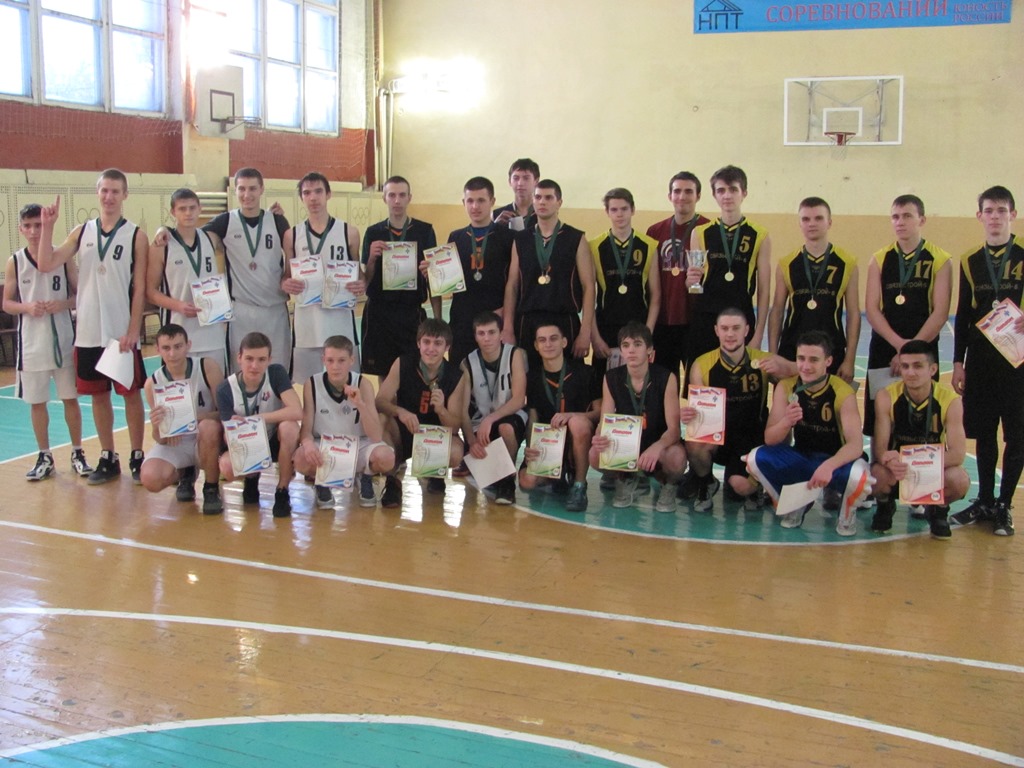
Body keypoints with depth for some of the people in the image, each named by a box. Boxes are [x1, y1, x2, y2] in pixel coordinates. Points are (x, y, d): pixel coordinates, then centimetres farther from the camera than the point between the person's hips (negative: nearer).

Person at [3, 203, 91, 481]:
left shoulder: (63, 258, -2)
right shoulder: (14, 262, 1)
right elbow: (7, 303, 5)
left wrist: (62, 304, -17)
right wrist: (27, 307, -14)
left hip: (63, 341, -1)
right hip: (31, 343, 1)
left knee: (70, 398, 7)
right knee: (36, 402, 8)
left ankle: (77, 453, 20)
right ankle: (44, 458, 20)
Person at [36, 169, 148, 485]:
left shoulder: (136, 236, -3)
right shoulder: (82, 232, 6)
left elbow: (140, 289, -6)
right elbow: (46, 264, -2)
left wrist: (132, 331, -12)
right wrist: (47, 226, -11)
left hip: (122, 332, -3)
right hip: (88, 332, 4)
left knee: (131, 393, 4)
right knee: (98, 394, 10)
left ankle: (137, 457, 15)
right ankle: (108, 458, 20)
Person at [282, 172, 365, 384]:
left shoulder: (349, 232, 5)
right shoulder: (292, 235, 7)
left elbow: (359, 274, 13)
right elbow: (287, 276, 14)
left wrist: (362, 286, -10)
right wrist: (285, 284, -9)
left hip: (341, 319, -1)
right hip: (306, 320, 1)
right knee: (308, 384, 5)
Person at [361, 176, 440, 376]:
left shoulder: (425, 232, 1)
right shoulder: (373, 233, 5)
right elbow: (366, 281, 6)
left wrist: (438, 319, -1)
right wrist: (372, 257, -14)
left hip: (412, 313, -1)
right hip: (379, 312, 1)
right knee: (383, 375, 5)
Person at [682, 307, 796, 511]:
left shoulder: (763, 361, -6)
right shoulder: (702, 365, -7)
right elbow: (695, 409, -4)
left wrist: (781, 369, -33)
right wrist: (688, 416, -30)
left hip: (752, 441, -1)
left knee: (742, 486, -25)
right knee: (694, 444, -32)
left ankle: (752, 488, 17)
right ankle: (705, 484, 3)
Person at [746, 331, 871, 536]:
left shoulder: (843, 393, -19)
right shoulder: (786, 387, -11)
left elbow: (856, 444, -29)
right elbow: (770, 440, -13)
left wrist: (829, 465, -49)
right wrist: (786, 422, -36)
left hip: (835, 461, -3)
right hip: (801, 460, 3)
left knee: (858, 474, -37)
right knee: (756, 458, -22)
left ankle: (847, 512, 1)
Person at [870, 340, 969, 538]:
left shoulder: (950, 399, -18)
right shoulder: (886, 397, -17)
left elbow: (958, 453, -22)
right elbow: (879, 447, -19)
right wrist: (889, 461, -45)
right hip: (898, 463, 0)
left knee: (960, 481, -32)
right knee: (878, 474, -34)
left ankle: (938, 511, 6)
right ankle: (885, 506, 5)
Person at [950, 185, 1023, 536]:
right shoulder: (970, 262, 9)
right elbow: (963, 316, 10)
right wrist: (958, 362, 6)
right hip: (980, 359, 3)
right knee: (983, 432, 9)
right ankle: (984, 501, 21)